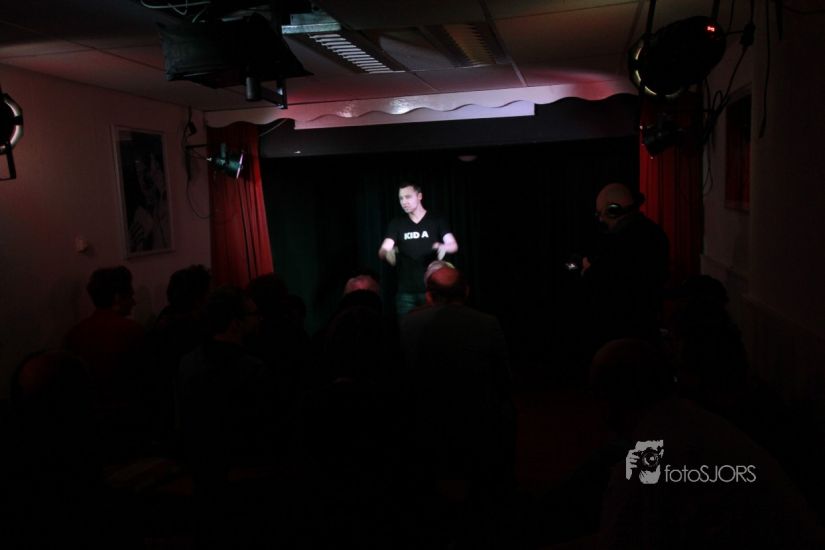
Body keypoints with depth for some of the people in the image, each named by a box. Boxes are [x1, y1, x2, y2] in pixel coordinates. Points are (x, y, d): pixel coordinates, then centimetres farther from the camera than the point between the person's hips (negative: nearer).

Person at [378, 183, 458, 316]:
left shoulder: (437, 221, 3)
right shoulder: (397, 224, 7)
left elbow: (454, 245, -7)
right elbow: (382, 251, -3)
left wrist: (443, 247, -31)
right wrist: (387, 253, -28)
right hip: (406, 291, 1)